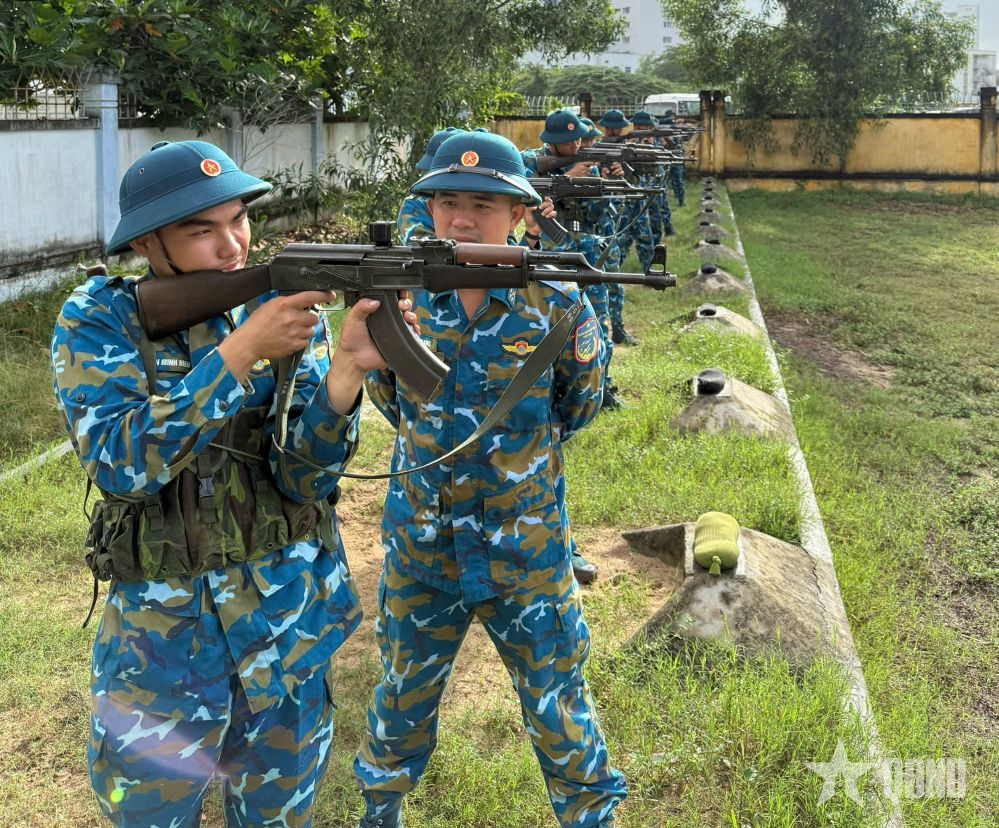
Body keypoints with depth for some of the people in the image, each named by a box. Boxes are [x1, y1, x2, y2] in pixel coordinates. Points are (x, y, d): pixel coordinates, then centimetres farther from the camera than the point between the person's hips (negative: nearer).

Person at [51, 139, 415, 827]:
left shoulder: (289, 307, -6)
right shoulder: (98, 319, -10)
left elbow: (306, 476, -14)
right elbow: (119, 462, -24)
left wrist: (348, 367, -31)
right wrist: (240, 352, -30)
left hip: (287, 612, 2)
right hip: (161, 624, -1)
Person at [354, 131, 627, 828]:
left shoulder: (554, 301, -12)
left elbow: (577, 412, 1)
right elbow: (391, 402, 6)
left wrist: (580, 338, -6)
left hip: (527, 550, -2)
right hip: (420, 545, 3)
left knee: (558, 703, 12)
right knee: (404, 698, 22)